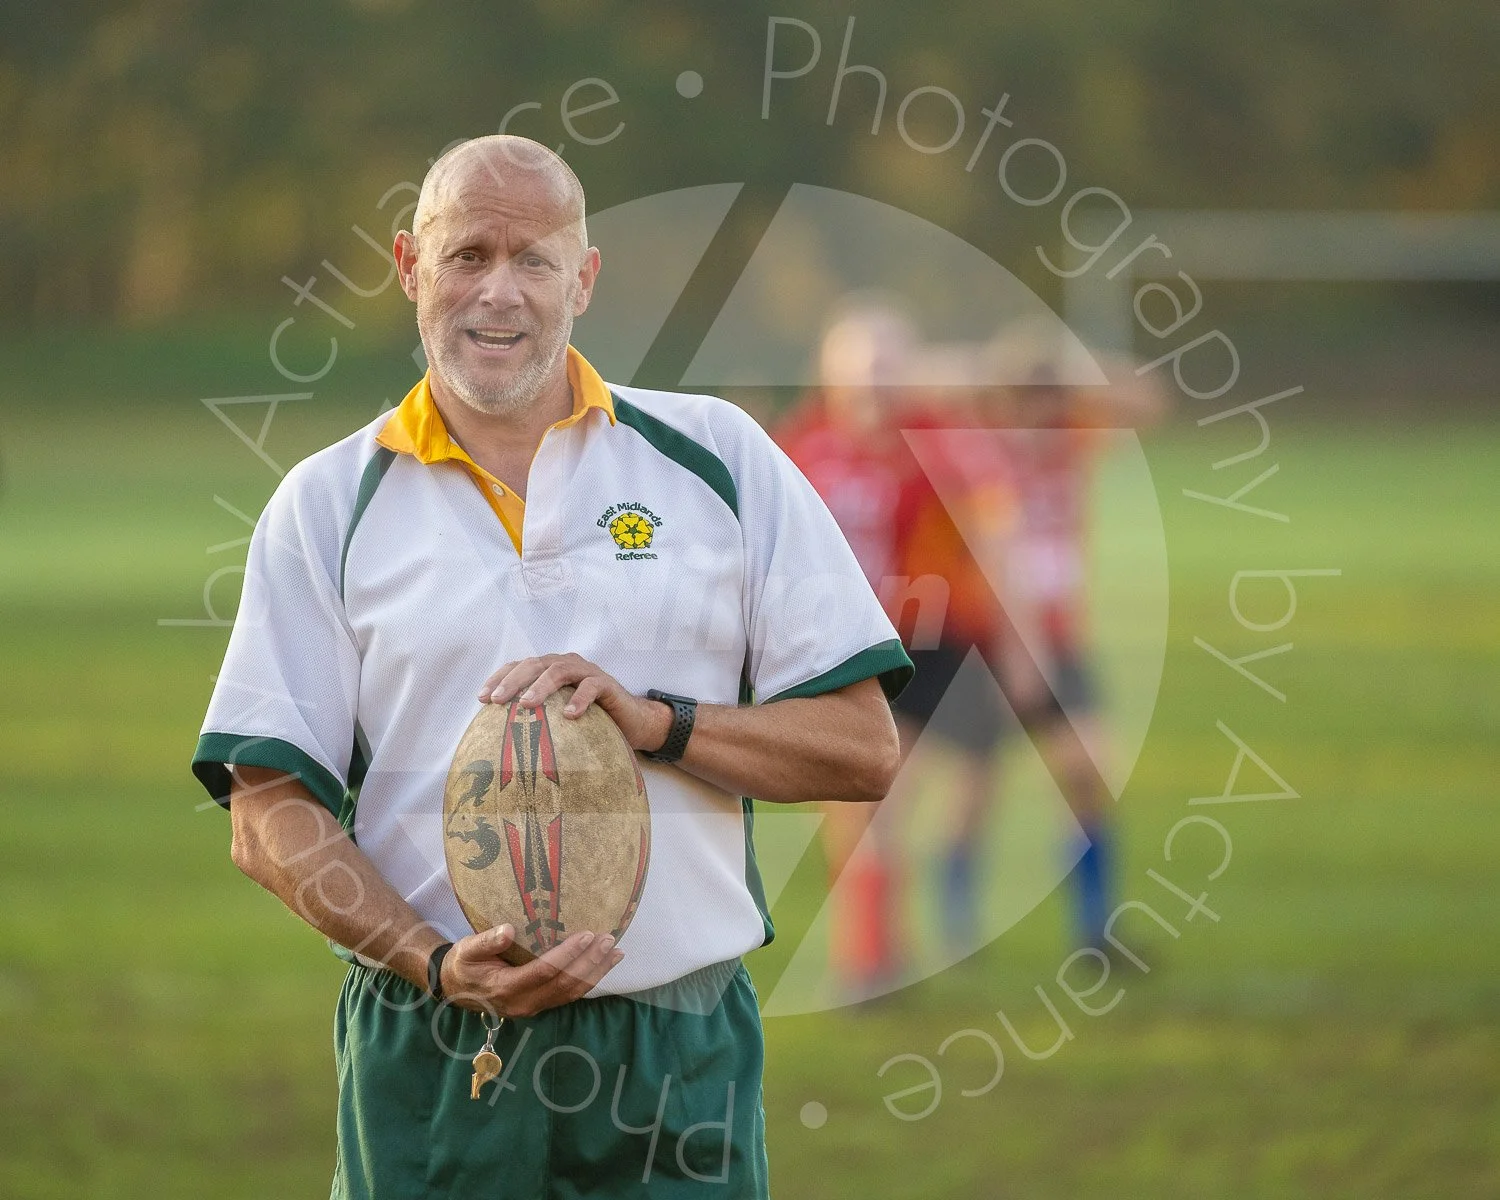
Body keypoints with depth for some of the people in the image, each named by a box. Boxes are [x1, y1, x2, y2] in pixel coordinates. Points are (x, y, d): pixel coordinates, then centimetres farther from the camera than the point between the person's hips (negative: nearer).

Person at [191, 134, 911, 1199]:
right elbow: (272, 814, 0)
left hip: (676, 1064, 0)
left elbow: (863, 750, 3)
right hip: (428, 1065, 0)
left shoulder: (714, 457, 6)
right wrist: (438, 962, -16)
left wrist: (655, 722, -13)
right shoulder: (329, 506, 7)